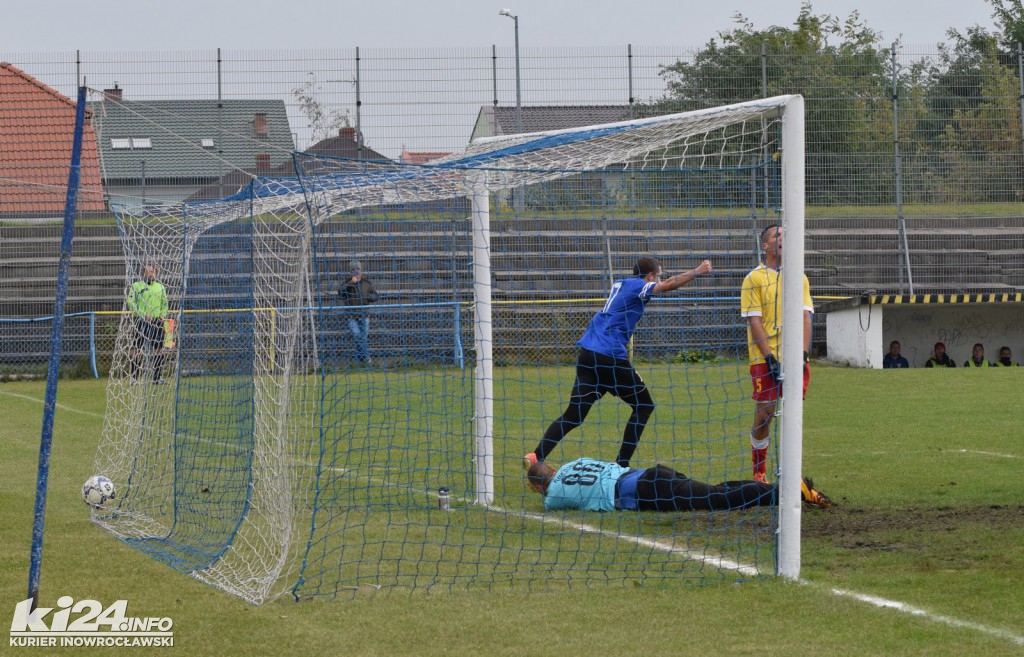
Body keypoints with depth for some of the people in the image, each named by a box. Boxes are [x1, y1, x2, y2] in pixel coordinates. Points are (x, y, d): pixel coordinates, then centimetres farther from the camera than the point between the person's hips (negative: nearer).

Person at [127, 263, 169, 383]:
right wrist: (143, 315, -14)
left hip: (157, 322, 4)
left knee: (158, 350, 2)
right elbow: (131, 303, -4)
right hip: (142, 322, -4)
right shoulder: (136, 286, 3)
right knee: (138, 349, -5)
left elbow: (165, 304, 21)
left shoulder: (161, 287, 16)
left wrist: (162, 315, 2)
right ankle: (134, 377, -2)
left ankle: (157, 378, 9)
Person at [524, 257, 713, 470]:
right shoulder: (637, 286, -1)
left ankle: (535, 456, -12)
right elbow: (670, 285, -15)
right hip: (610, 355, -8)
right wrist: (698, 271, -6)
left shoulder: (619, 285, 21)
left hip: (586, 355, 8)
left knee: (572, 416, 5)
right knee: (644, 406, 9)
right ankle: (621, 464, 3)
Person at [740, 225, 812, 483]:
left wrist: (802, 354, -7)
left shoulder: (799, 277, 11)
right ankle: (759, 473, 8)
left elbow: (805, 317, 6)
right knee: (764, 413, -4)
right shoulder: (754, 278, -1)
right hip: (765, 358, -3)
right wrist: (771, 359, -14)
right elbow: (754, 322, -6)